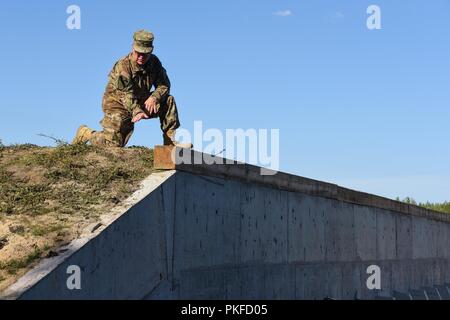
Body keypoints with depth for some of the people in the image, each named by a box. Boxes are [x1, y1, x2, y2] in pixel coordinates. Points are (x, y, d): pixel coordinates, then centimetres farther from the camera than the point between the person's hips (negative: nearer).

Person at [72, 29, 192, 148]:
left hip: (141, 101, 6)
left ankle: (170, 140, -5)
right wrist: (137, 112, -47)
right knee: (114, 144, -16)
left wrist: (154, 97, -26)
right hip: (118, 104, -6)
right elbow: (127, 94, -30)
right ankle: (85, 133, 12)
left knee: (168, 100, -11)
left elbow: (164, 85, -5)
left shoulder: (154, 62, -5)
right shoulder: (123, 66, -25)